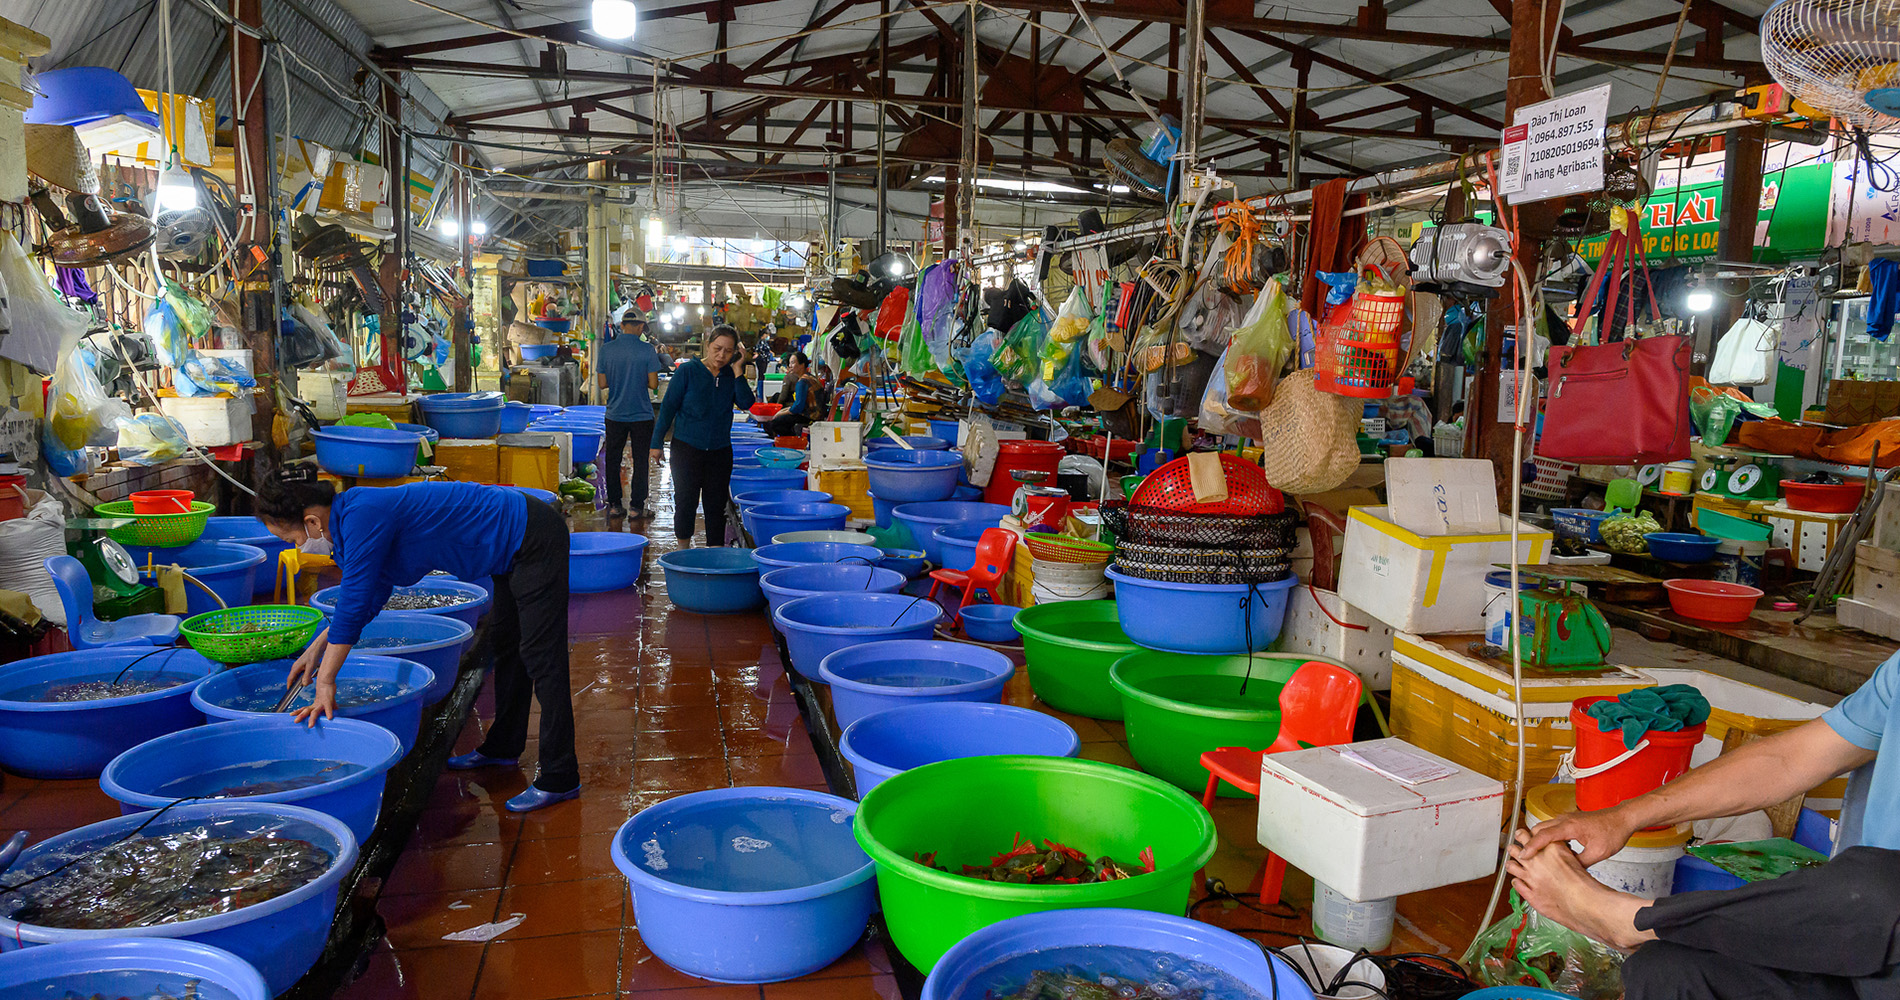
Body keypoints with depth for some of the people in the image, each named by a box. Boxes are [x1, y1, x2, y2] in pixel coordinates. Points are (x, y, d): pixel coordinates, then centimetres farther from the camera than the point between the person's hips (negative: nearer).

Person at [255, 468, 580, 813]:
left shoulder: (362, 517, -21)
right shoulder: (350, 516, 9)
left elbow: (353, 604, -20)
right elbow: (370, 594, 23)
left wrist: (325, 681, -13)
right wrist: (318, 647, 23)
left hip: (535, 541, -10)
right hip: (517, 543, 10)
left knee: (540, 658, -7)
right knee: (506, 644, 21)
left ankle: (559, 779, 0)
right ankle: (502, 748, 38)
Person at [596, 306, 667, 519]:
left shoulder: (606, 349, -4)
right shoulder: (647, 350, -10)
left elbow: (603, 383, 0)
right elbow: (653, 384, -10)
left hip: (615, 415, 2)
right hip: (641, 414, -2)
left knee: (613, 460, 12)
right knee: (640, 461, 8)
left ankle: (614, 504, 16)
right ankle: (638, 505, 10)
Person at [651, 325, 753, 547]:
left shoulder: (731, 376, 4)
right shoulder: (688, 371, -6)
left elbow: (746, 403, -11)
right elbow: (668, 407, -3)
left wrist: (737, 371, -14)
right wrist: (657, 443, -4)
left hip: (720, 451, 3)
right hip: (687, 447, -3)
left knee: (716, 505, 6)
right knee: (686, 502, 1)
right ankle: (683, 551, 20)